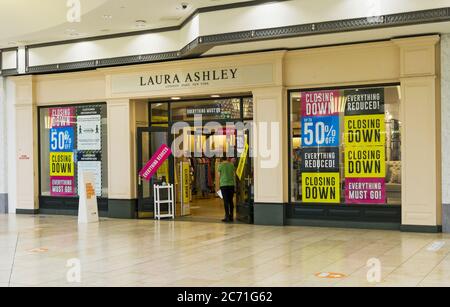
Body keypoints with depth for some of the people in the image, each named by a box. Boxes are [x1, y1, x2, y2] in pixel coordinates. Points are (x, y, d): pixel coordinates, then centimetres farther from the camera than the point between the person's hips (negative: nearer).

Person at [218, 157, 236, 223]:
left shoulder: (221, 165, -3)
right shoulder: (232, 165, 6)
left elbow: (219, 175, 1)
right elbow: (234, 175, 9)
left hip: (224, 185, -3)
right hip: (231, 184, 3)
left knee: (226, 201, -2)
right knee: (231, 201, 10)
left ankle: (227, 217, -4)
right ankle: (231, 217, 12)